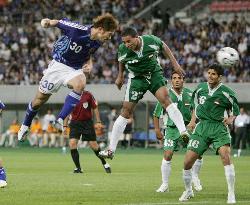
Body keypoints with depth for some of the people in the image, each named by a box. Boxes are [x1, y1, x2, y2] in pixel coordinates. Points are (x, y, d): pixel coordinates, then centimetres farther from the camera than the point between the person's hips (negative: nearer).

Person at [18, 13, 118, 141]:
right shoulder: (78, 30, -26)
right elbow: (61, 22, -10)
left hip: (76, 69, 3)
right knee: (40, 100, 8)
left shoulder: (97, 42, -7)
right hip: (59, 65, -3)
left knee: (80, 85, -33)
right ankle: (25, 125, 36)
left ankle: (60, 120, -27)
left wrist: (89, 64, -5)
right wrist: (48, 22, -30)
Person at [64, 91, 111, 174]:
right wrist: (65, 125, 4)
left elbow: (95, 108, 2)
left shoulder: (88, 95, -5)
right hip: (75, 122, 1)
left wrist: (98, 122, -2)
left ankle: (104, 163, 24)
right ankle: (78, 168, -6)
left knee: (93, 145, 1)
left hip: (87, 122, -1)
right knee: (72, 143, -16)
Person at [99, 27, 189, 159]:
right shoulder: (123, 49, -19)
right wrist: (120, 76, 17)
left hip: (154, 73, 0)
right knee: (126, 111, -4)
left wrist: (175, 64, 2)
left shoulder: (151, 41, -22)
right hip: (136, 78, 0)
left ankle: (183, 131, -30)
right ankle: (111, 149, 0)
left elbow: (164, 47, 1)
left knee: (165, 99, -26)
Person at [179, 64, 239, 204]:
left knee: (226, 156, -26)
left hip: (219, 128, -3)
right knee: (188, 161, -4)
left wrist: (231, 118, -11)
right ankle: (188, 191, 22)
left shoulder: (226, 92, -5)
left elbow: (235, 109, 8)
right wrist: (193, 120, 10)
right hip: (201, 127, 3)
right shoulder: (200, 88, 6)